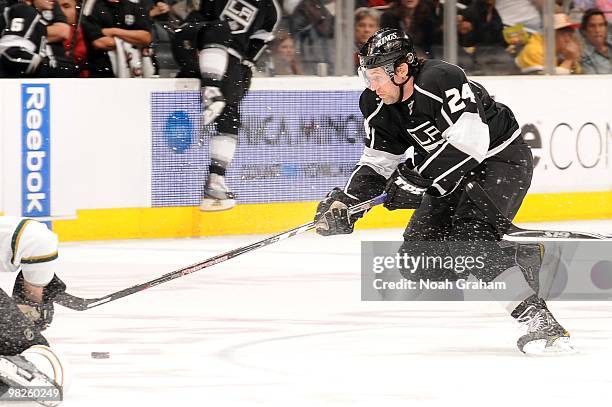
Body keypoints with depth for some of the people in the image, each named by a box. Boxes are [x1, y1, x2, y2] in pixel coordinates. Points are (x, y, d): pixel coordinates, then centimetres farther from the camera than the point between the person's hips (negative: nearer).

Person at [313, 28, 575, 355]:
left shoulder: (442, 80, -30)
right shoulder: (378, 106, -4)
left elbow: (469, 142, -35)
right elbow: (377, 163, 4)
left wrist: (416, 176, -34)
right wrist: (345, 202, -10)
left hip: (501, 159, -9)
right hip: (451, 173, 9)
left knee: (469, 236, -27)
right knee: (419, 242, 2)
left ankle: (540, 321, -31)